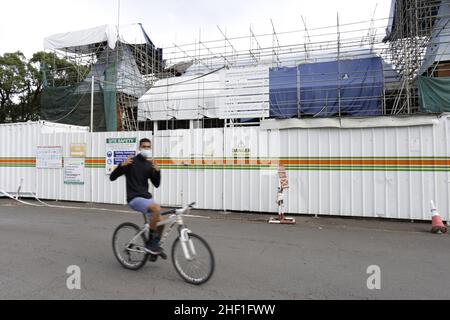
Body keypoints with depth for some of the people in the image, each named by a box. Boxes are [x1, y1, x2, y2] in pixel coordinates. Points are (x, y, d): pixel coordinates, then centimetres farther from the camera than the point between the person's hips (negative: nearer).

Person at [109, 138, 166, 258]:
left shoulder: (149, 165, 10)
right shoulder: (131, 162, -5)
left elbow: (156, 184, 7)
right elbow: (112, 177, -6)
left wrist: (157, 170, -9)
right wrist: (122, 165, -22)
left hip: (147, 197, 6)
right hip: (134, 198, -6)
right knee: (157, 209, -31)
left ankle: (155, 247, 25)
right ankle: (150, 243, -17)